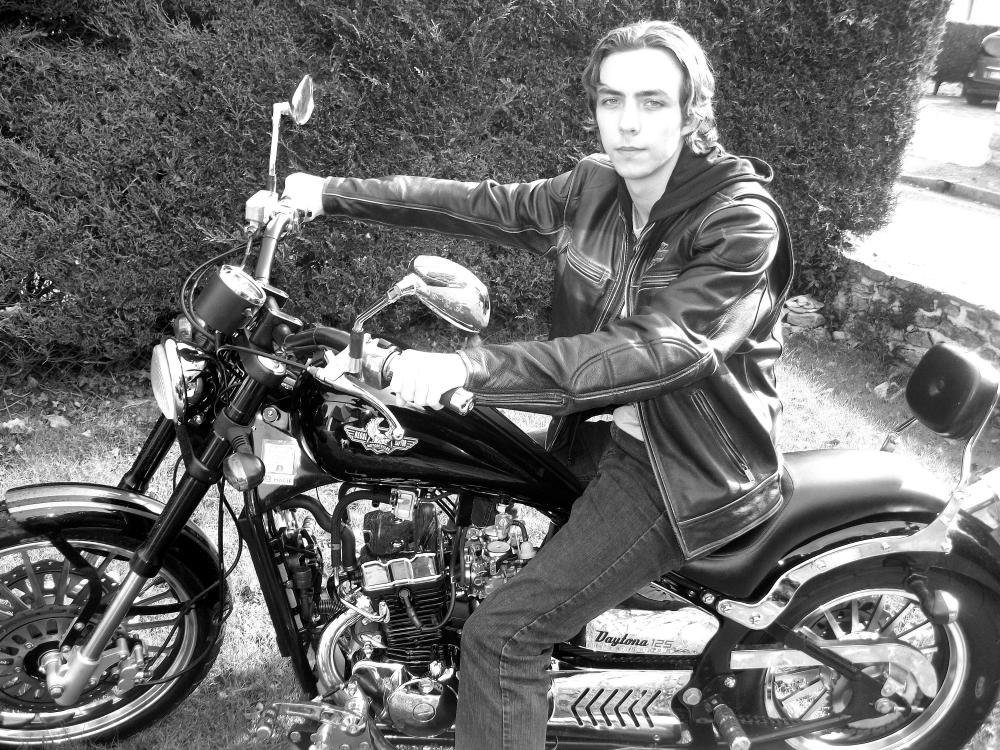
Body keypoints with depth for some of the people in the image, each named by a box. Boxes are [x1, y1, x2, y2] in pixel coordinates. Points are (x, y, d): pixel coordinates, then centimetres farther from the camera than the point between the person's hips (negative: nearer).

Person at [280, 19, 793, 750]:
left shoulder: (741, 220, -22)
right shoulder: (596, 185, 0)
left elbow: (657, 349, -33)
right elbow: (488, 205, 2)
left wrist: (470, 368, -40)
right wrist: (332, 193, -3)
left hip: (685, 470, -8)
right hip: (609, 429, 8)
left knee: (502, 632, -14)